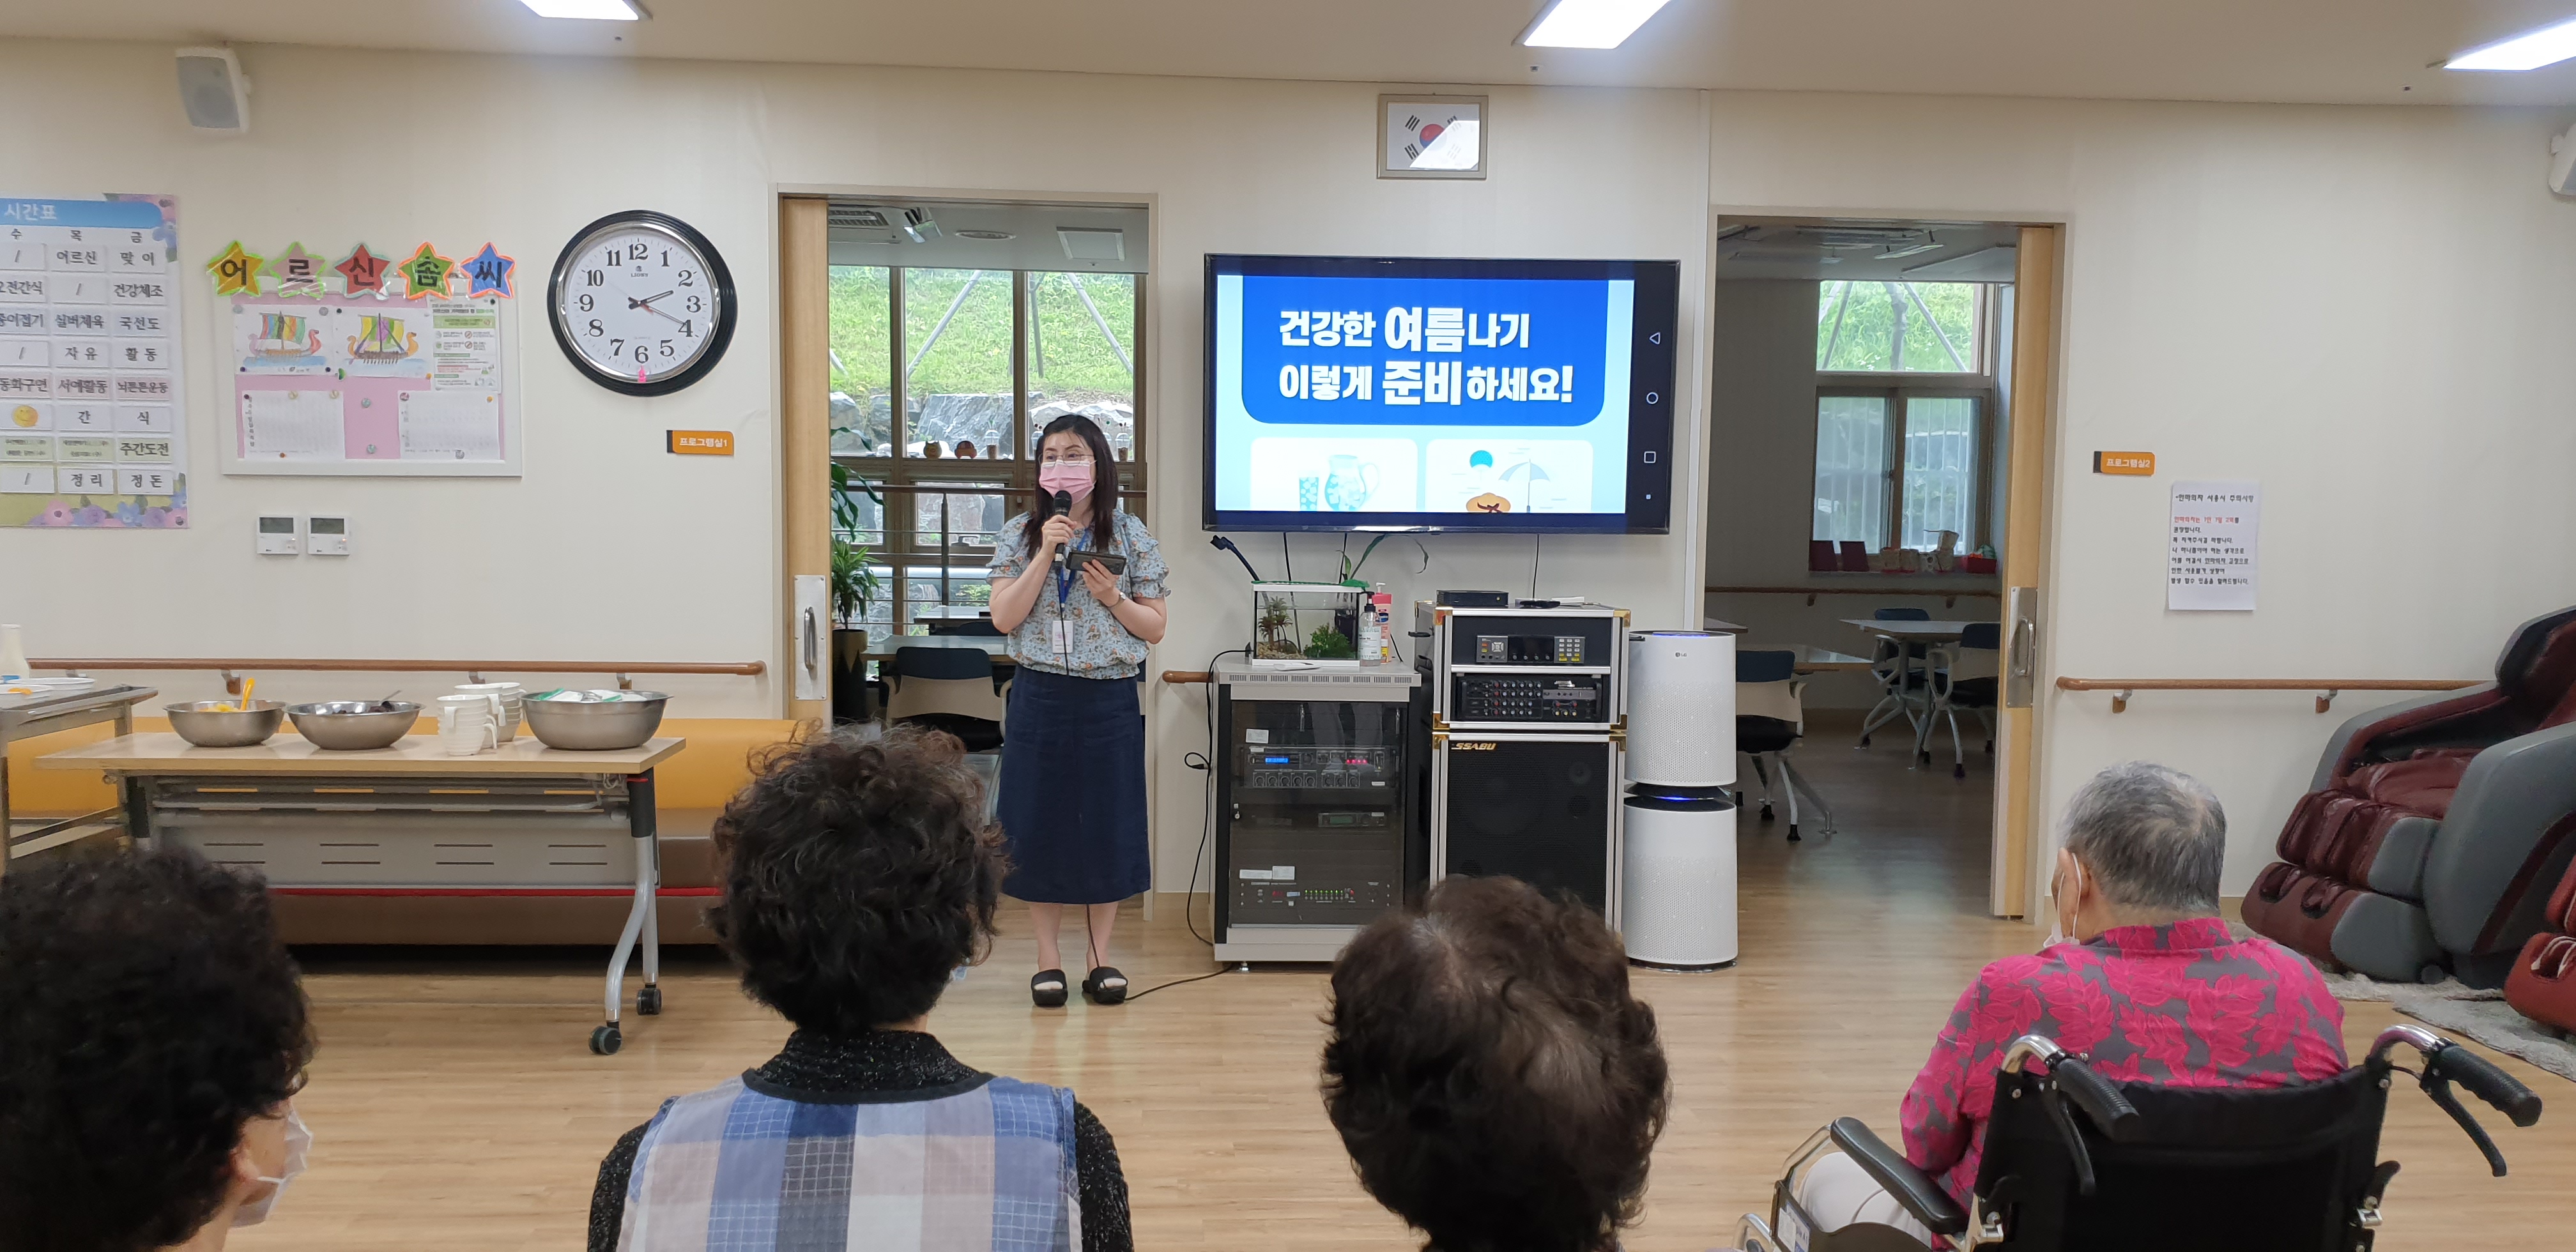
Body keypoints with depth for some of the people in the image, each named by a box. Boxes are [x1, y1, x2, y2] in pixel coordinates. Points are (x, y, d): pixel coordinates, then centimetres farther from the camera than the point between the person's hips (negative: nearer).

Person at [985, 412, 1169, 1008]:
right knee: (1039, 822, 4)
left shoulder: (1131, 536, 2)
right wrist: (1046, 554, -13)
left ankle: (1101, 957, 18)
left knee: (1107, 822, 4)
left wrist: (1112, 597, -14)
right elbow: (1004, 618, -6)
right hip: (1040, 697, 1)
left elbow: (1155, 628, 4)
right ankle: (1048, 959, 17)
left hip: (1109, 698, 0)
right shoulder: (1018, 535, 4)